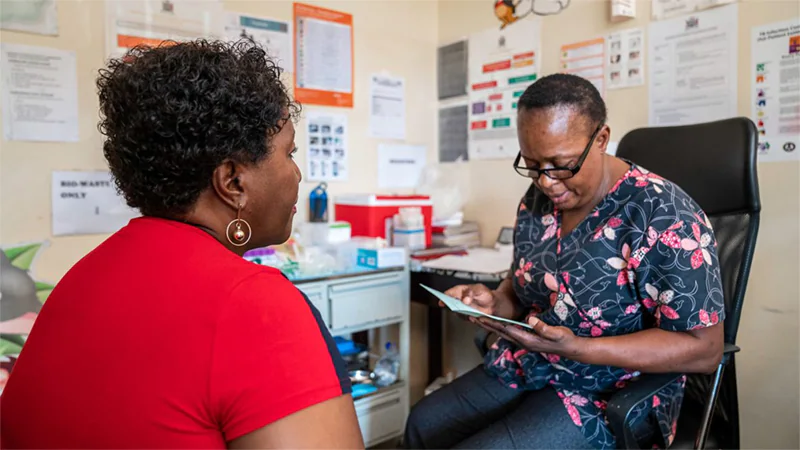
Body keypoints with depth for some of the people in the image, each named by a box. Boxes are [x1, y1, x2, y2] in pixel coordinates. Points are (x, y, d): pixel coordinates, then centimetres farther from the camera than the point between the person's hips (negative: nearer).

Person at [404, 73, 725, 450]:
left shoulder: (662, 215, -22)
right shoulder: (537, 200, 0)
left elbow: (704, 348, -21)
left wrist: (575, 348, -31)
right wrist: (494, 303, -13)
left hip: (613, 394, -6)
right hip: (527, 372, 7)